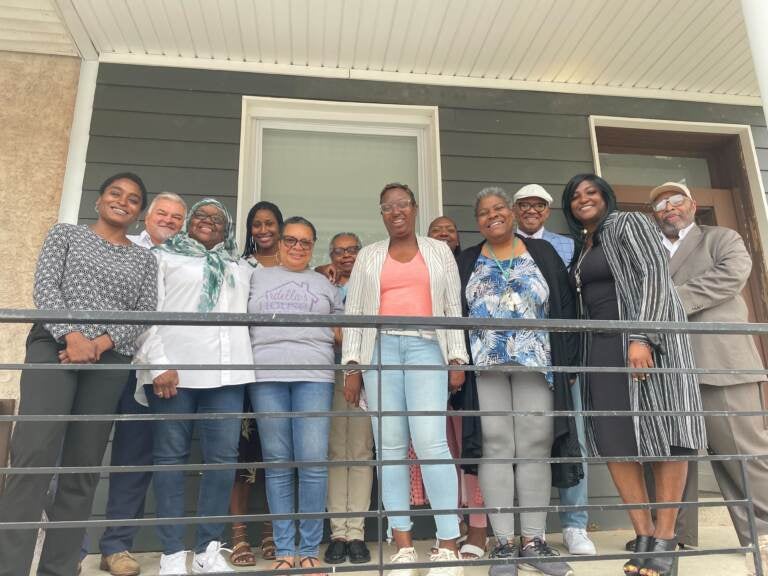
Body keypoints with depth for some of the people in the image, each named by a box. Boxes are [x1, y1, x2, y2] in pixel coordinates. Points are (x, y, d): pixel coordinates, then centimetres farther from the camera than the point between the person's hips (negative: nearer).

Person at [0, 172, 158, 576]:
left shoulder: (144, 260, 18)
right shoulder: (65, 234, 16)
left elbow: (145, 314, 7)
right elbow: (44, 287, 1)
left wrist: (103, 342, -11)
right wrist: (71, 335, -14)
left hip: (110, 360, 2)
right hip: (54, 345, -1)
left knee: (83, 467, 1)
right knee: (34, 453, -16)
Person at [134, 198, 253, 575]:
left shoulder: (238, 269, 25)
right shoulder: (163, 257, 12)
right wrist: (158, 364, -10)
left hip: (226, 371, 3)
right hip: (173, 368, -3)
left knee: (223, 457, -2)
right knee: (171, 456, 0)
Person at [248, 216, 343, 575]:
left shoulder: (325, 284, 21)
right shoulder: (257, 277, 18)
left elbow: (341, 331, 20)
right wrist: (267, 343, 0)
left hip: (313, 376, 0)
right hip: (266, 376, 0)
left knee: (313, 462, -7)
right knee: (277, 463, 3)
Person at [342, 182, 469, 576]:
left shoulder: (439, 251, 15)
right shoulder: (368, 256, 16)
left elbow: (453, 308, 10)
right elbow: (354, 312, 10)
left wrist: (457, 359, 0)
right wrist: (352, 366, 1)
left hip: (426, 349, -1)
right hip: (380, 350, 2)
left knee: (430, 441, -12)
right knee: (389, 445, 0)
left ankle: (448, 544, -3)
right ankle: (403, 544, 8)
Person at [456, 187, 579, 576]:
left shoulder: (542, 253, 10)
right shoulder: (466, 262, 12)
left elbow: (566, 308, 6)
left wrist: (565, 360, -3)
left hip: (536, 362, 0)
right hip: (485, 365, 0)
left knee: (535, 447, 1)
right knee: (496, 448, 0)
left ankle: (534, 541, 12)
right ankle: (504, 542, 8)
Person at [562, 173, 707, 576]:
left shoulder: (629, 223, 2)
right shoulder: (581, 248, 20)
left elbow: (654, 275, -11)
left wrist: (642, 337, -22)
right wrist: (578, 357, 11)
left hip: (647, 339, -6)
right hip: (603, 347, 7)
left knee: (662, 433, -3)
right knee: (612, 439, 0)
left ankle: (665, 539, 4)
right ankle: (644, 537, 7)